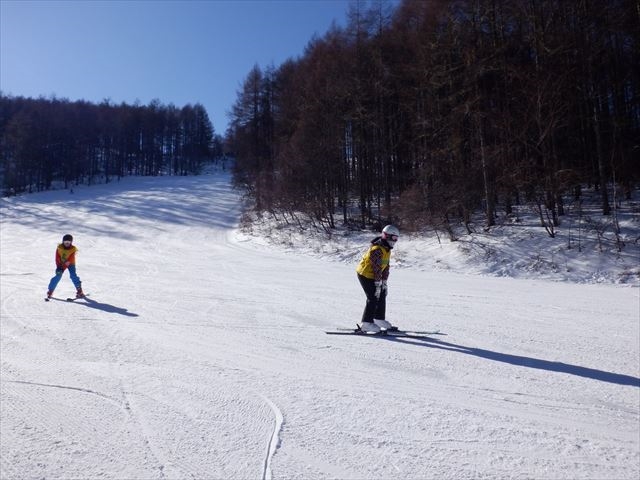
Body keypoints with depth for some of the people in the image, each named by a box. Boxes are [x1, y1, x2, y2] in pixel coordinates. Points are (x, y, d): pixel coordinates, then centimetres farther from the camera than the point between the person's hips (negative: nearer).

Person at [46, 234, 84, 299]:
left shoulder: (73, 249, -17)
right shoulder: (59, 248, -9)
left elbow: (70, 260, -22)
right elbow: (57, 258, -6)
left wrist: (64, 267, -29)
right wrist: (58, 266, -16)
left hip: (70, 264, -2)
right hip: (61, 264, 2)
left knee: (73, 275, -19)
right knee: (58, 276, -13)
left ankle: (79, 290, -15)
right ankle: (50, 290, -1)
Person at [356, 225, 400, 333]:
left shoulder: (387, 249, 9)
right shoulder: (377, 249, -24)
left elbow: (386, 267, 12)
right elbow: (377, 268, -26)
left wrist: (384, 282, 10)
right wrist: (378, 284, -25)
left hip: (371, 275, 10)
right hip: (365, 274, -10)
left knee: (382, 295, 12)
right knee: (373, 298, -12)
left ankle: (379, 319, 23)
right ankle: (366, 323, -7)